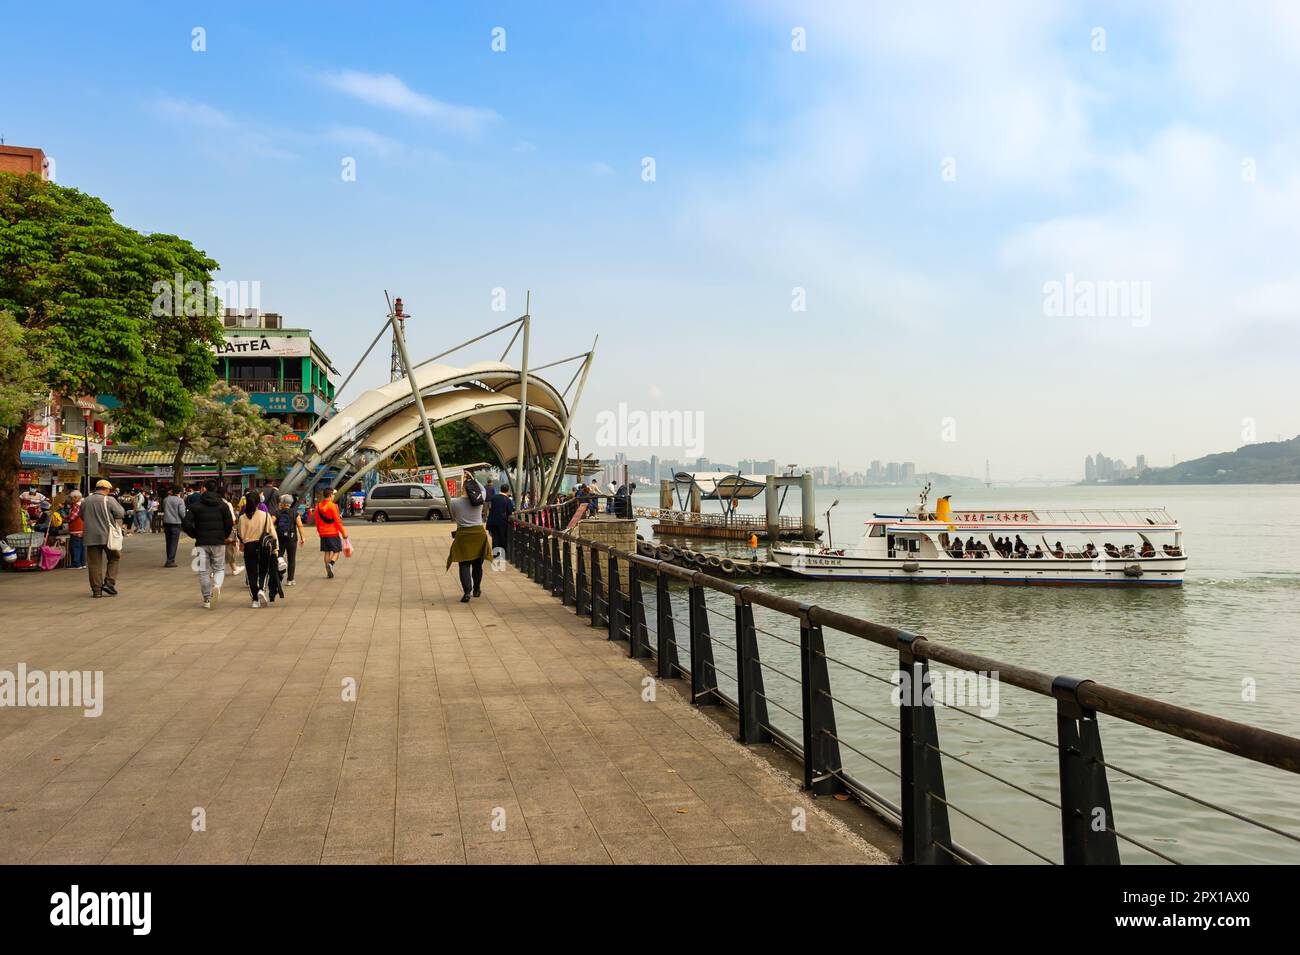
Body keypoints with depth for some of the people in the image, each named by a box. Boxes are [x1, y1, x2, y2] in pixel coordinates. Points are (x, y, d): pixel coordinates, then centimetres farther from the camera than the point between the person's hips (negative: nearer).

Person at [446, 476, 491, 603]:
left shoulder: (454, 503, -7)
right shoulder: (479, 500, -2)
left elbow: (454, 516, 8)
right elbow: (482, 489, 18)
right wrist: (471, 479, 26)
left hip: (462, 535, -2)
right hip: (478, 534, 2)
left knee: (464, 565, 0)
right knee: (477, 564, 16)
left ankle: (467, 592, -14)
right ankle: (477, 590, 28)